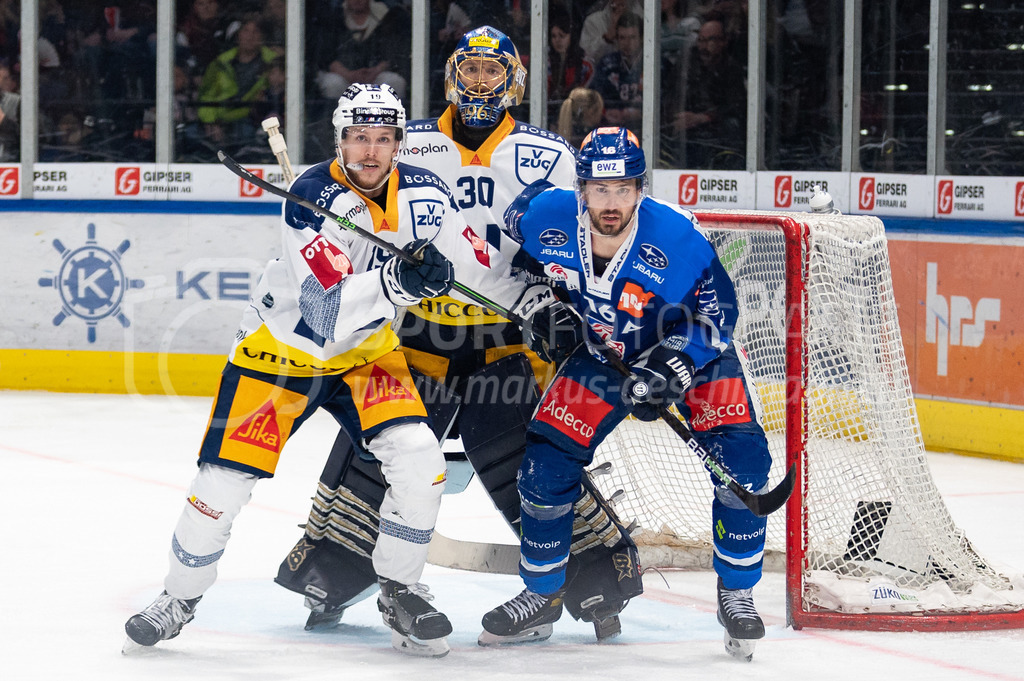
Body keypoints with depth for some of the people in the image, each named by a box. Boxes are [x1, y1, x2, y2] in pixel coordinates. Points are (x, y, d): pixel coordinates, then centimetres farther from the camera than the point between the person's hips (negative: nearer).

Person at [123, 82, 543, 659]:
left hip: (366, 354, 4)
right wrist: (395, 281, -54)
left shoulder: (422, 194, -12)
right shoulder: (314, 197, -28)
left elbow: (478, 269, 1)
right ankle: (180, 599, 17)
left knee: (420, 463, -16)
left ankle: (398, 593, 4)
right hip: (281, 348, -4)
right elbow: (326, 313, -39)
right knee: (224, 482, -7)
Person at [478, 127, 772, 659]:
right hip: (602, 352, 3)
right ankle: (542, 596, 14)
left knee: (741, 459, -20)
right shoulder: (545, 215, -21)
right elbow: (505, 242, 4)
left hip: (691, 350, -3)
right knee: (546, 462, -6)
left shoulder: (676, 238, -29)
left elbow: (716, 311, -19)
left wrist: (671, 364, -31)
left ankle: (736, 591, 0)